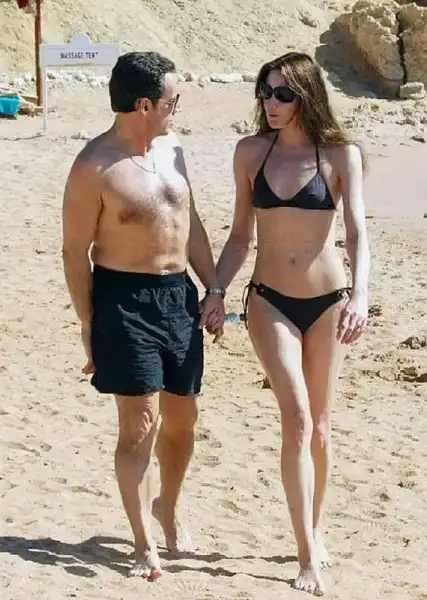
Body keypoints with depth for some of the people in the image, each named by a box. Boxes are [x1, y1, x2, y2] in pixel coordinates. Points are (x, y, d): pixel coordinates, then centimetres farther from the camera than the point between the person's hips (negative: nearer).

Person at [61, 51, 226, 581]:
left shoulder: (171, 148, 8)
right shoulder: (95, 168, -13)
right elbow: (75, 251, -9)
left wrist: (212, 288, 10)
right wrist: (88, 326, -9)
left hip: (179, 296, 7)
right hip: (125, 299, -6)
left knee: (181, 420, 14)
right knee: (140, 424, -6)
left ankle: (167, 508, 38)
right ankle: (144, 545, 4)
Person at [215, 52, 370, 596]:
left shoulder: (341, 155, -4)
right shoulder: (251, 152, 2)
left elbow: (357, 230, -14)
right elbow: (240, 235, 8)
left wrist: (360, 294, -29)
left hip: (328, 301, 0)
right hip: (269, 301, 0)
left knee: (318, 425, 10)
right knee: (296, 417, -12)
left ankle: (314, 534, 29)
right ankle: (308, 556, -10)